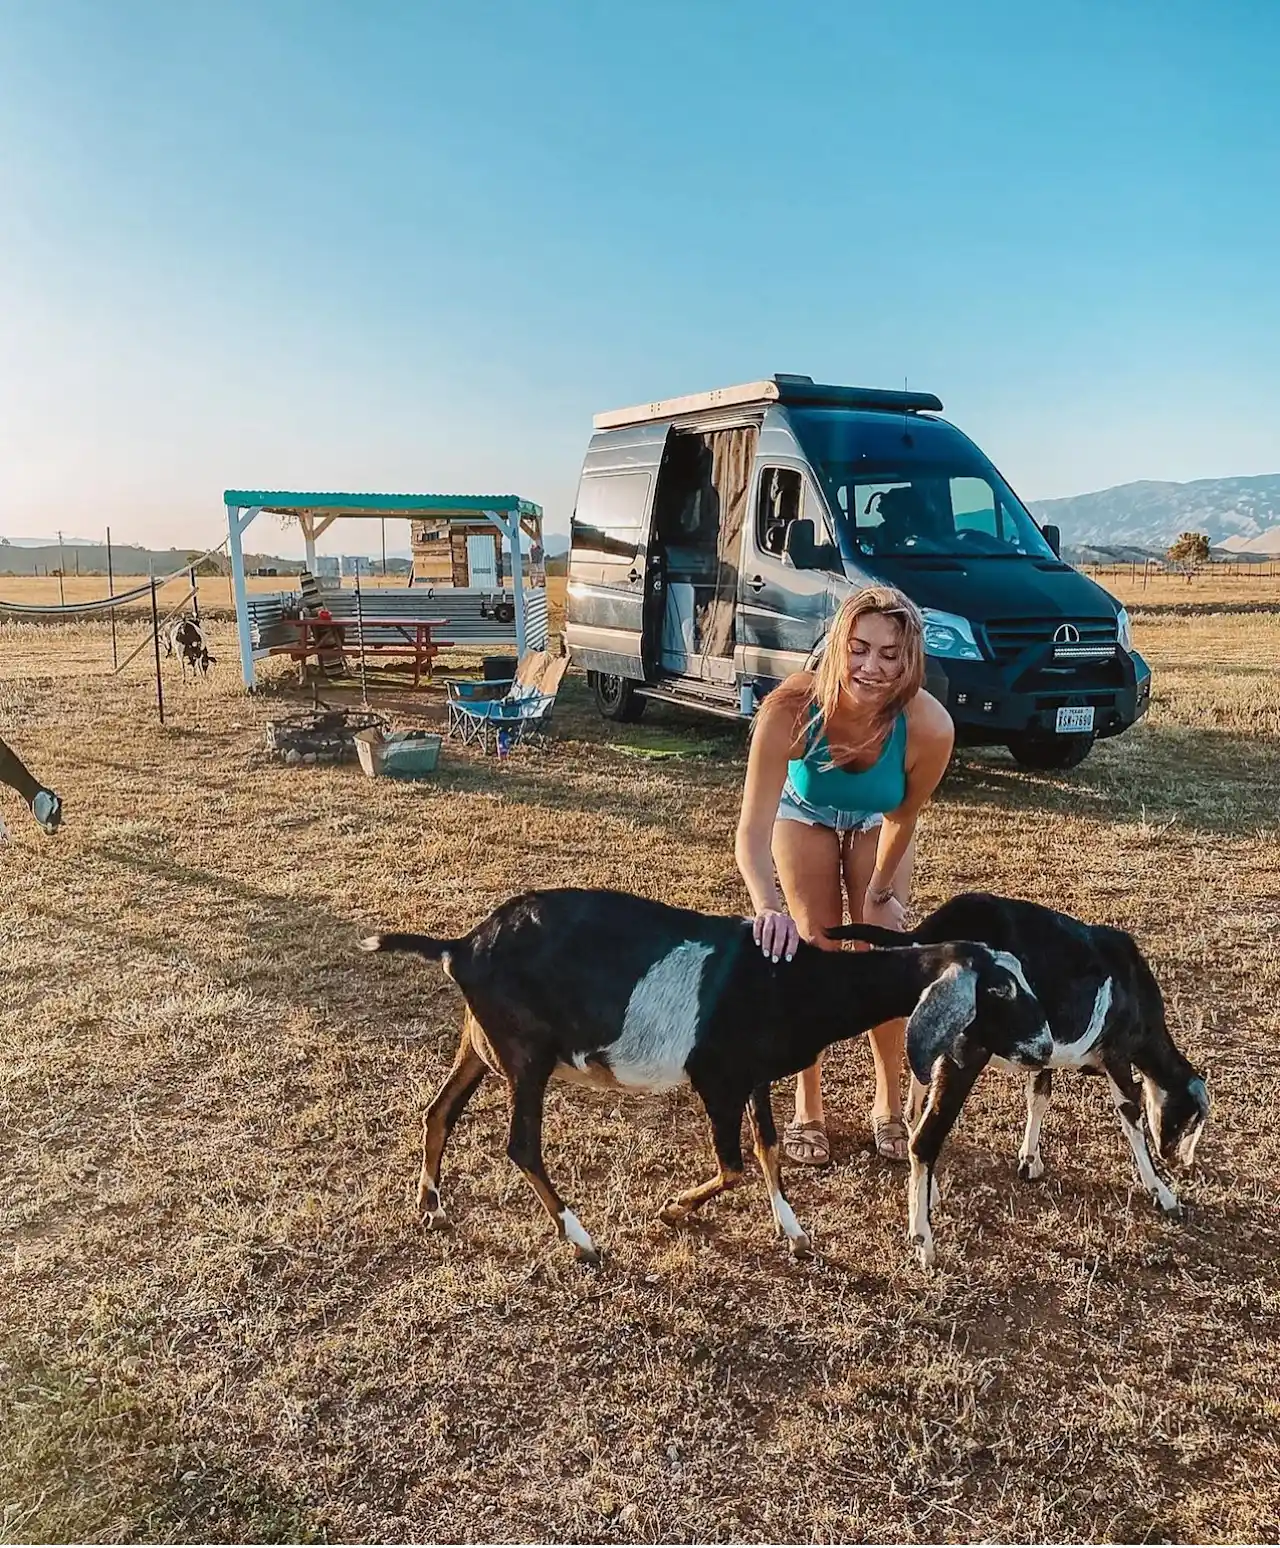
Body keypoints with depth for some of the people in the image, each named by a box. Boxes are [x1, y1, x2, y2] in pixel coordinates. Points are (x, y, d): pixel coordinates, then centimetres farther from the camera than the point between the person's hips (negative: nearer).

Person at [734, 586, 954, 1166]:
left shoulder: (929, 727, -40)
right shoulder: (791, 707, -43)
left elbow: (903, 817, -19)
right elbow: (753, 829, -45)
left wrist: (880, 890, -6)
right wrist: (767, 906, -62)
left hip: (877, 823, 1)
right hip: (806, 815, -1)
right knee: (815, 955, -2)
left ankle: (889, 1105, 19)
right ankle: (807, 1107, 15)